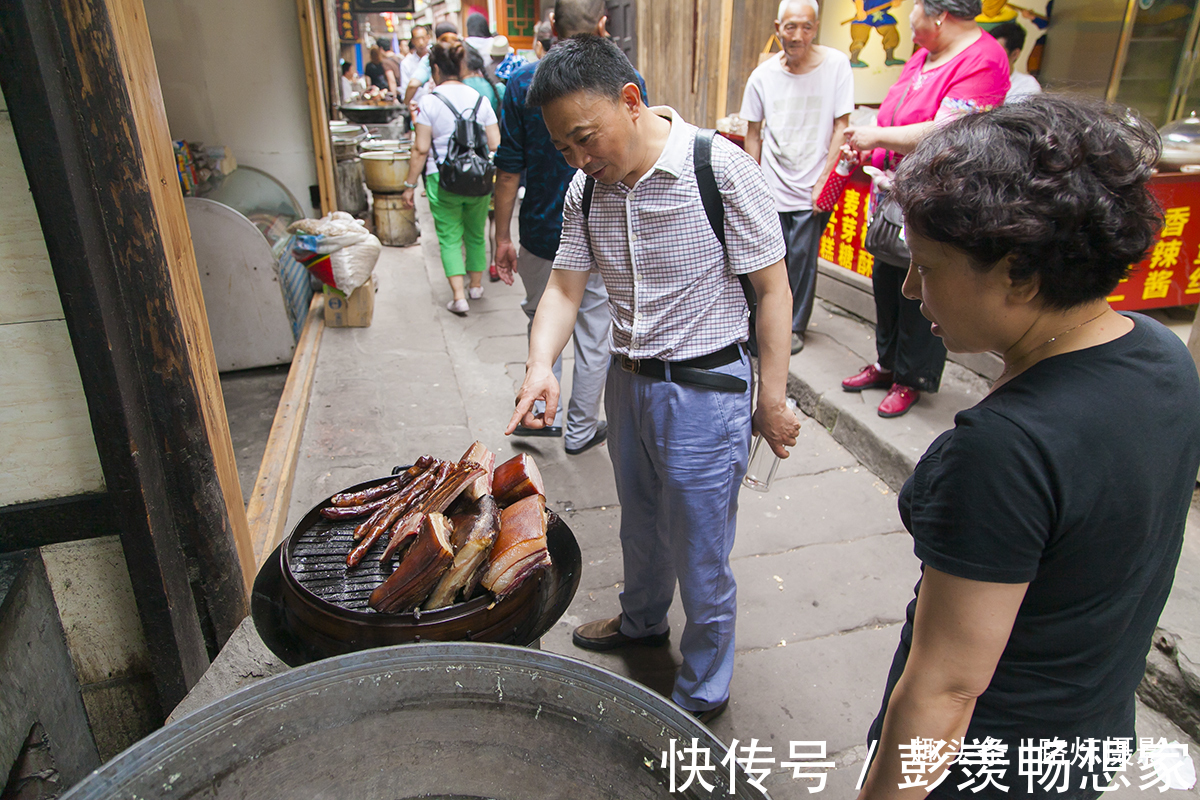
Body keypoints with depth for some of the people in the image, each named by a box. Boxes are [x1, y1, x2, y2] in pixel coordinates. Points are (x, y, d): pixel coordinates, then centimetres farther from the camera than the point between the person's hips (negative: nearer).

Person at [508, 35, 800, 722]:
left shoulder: (722, 170, -19)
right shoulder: (586, 189, -1)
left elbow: (772, 288, -15)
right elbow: (566, 285, 1)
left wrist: (772, 400, -14)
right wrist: (542, 365, -18)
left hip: (704, 389, -6)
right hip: (628, 381, 6)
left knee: (700, 556, 8)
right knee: (641, 526, 26)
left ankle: (704, 692, 32)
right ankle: (643, 621, 54)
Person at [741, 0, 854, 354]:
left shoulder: (836, 65, -6)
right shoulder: (763, 75, 0)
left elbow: (841, 127, -4)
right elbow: (753, 133, 9)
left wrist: (824, 181, -9)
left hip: (812, 190, -2)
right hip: (771, 188, 2)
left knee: (803, 258, -2)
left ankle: (796, 327, 15)